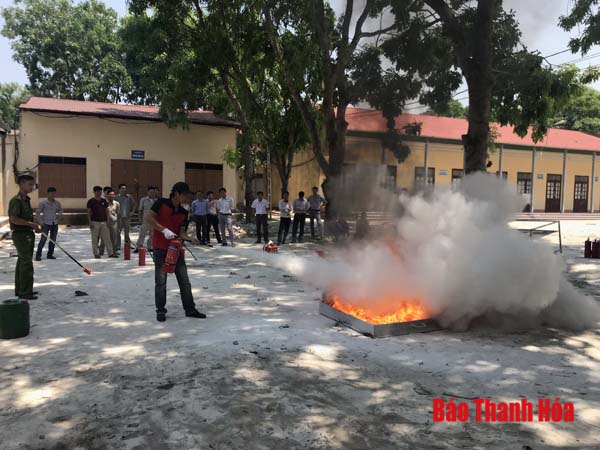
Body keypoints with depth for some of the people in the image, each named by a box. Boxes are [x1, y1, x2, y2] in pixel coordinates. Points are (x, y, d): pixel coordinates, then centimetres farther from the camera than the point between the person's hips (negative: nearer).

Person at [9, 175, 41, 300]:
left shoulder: (26, 199, 14)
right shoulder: (16, 200, -15)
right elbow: (13, 218, -23)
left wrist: (35, 227, 12)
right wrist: (31, 224, -22)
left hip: (28, 233, 10)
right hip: (20, 234, -10)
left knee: (22, 262, 15)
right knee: (26, 263, -10)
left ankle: (20, 290, 23)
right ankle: (24, 292, -5)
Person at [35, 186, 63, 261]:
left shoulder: (57, 203, 5)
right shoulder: (43, 203, -7)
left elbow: (60, 209, 23)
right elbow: (37, 212, -3)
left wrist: (60, 214, 3)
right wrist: (40, 222, -8)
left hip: (55, 224, 5)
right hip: (46, 224, -5)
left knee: (53, 240, 6)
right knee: (43, 239, -8)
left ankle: (50, 254, 16)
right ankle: (38, 255, 0)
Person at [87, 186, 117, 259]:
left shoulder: (104, 201, 11)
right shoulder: (91, 201, -1)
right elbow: (89, 212, -2)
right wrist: (90, 222, -9)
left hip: (103, 222, 4)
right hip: (95, 222, -4)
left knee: (107, 238, 2)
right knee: (95, 239, 2)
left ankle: (111, 253, 4)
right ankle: (96, 254, 10)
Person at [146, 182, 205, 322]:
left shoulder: (183, 212, 7)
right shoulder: (161, 203, -6)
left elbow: (181, 232, 4)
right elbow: (148, 219, -13)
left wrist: (190, 239, -16)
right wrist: (164, 229, -22)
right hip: (160, 248, -5)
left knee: (184, 280, 6)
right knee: (161, 281, 1)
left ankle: (190, 309, 15)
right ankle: (160, 310, 14)